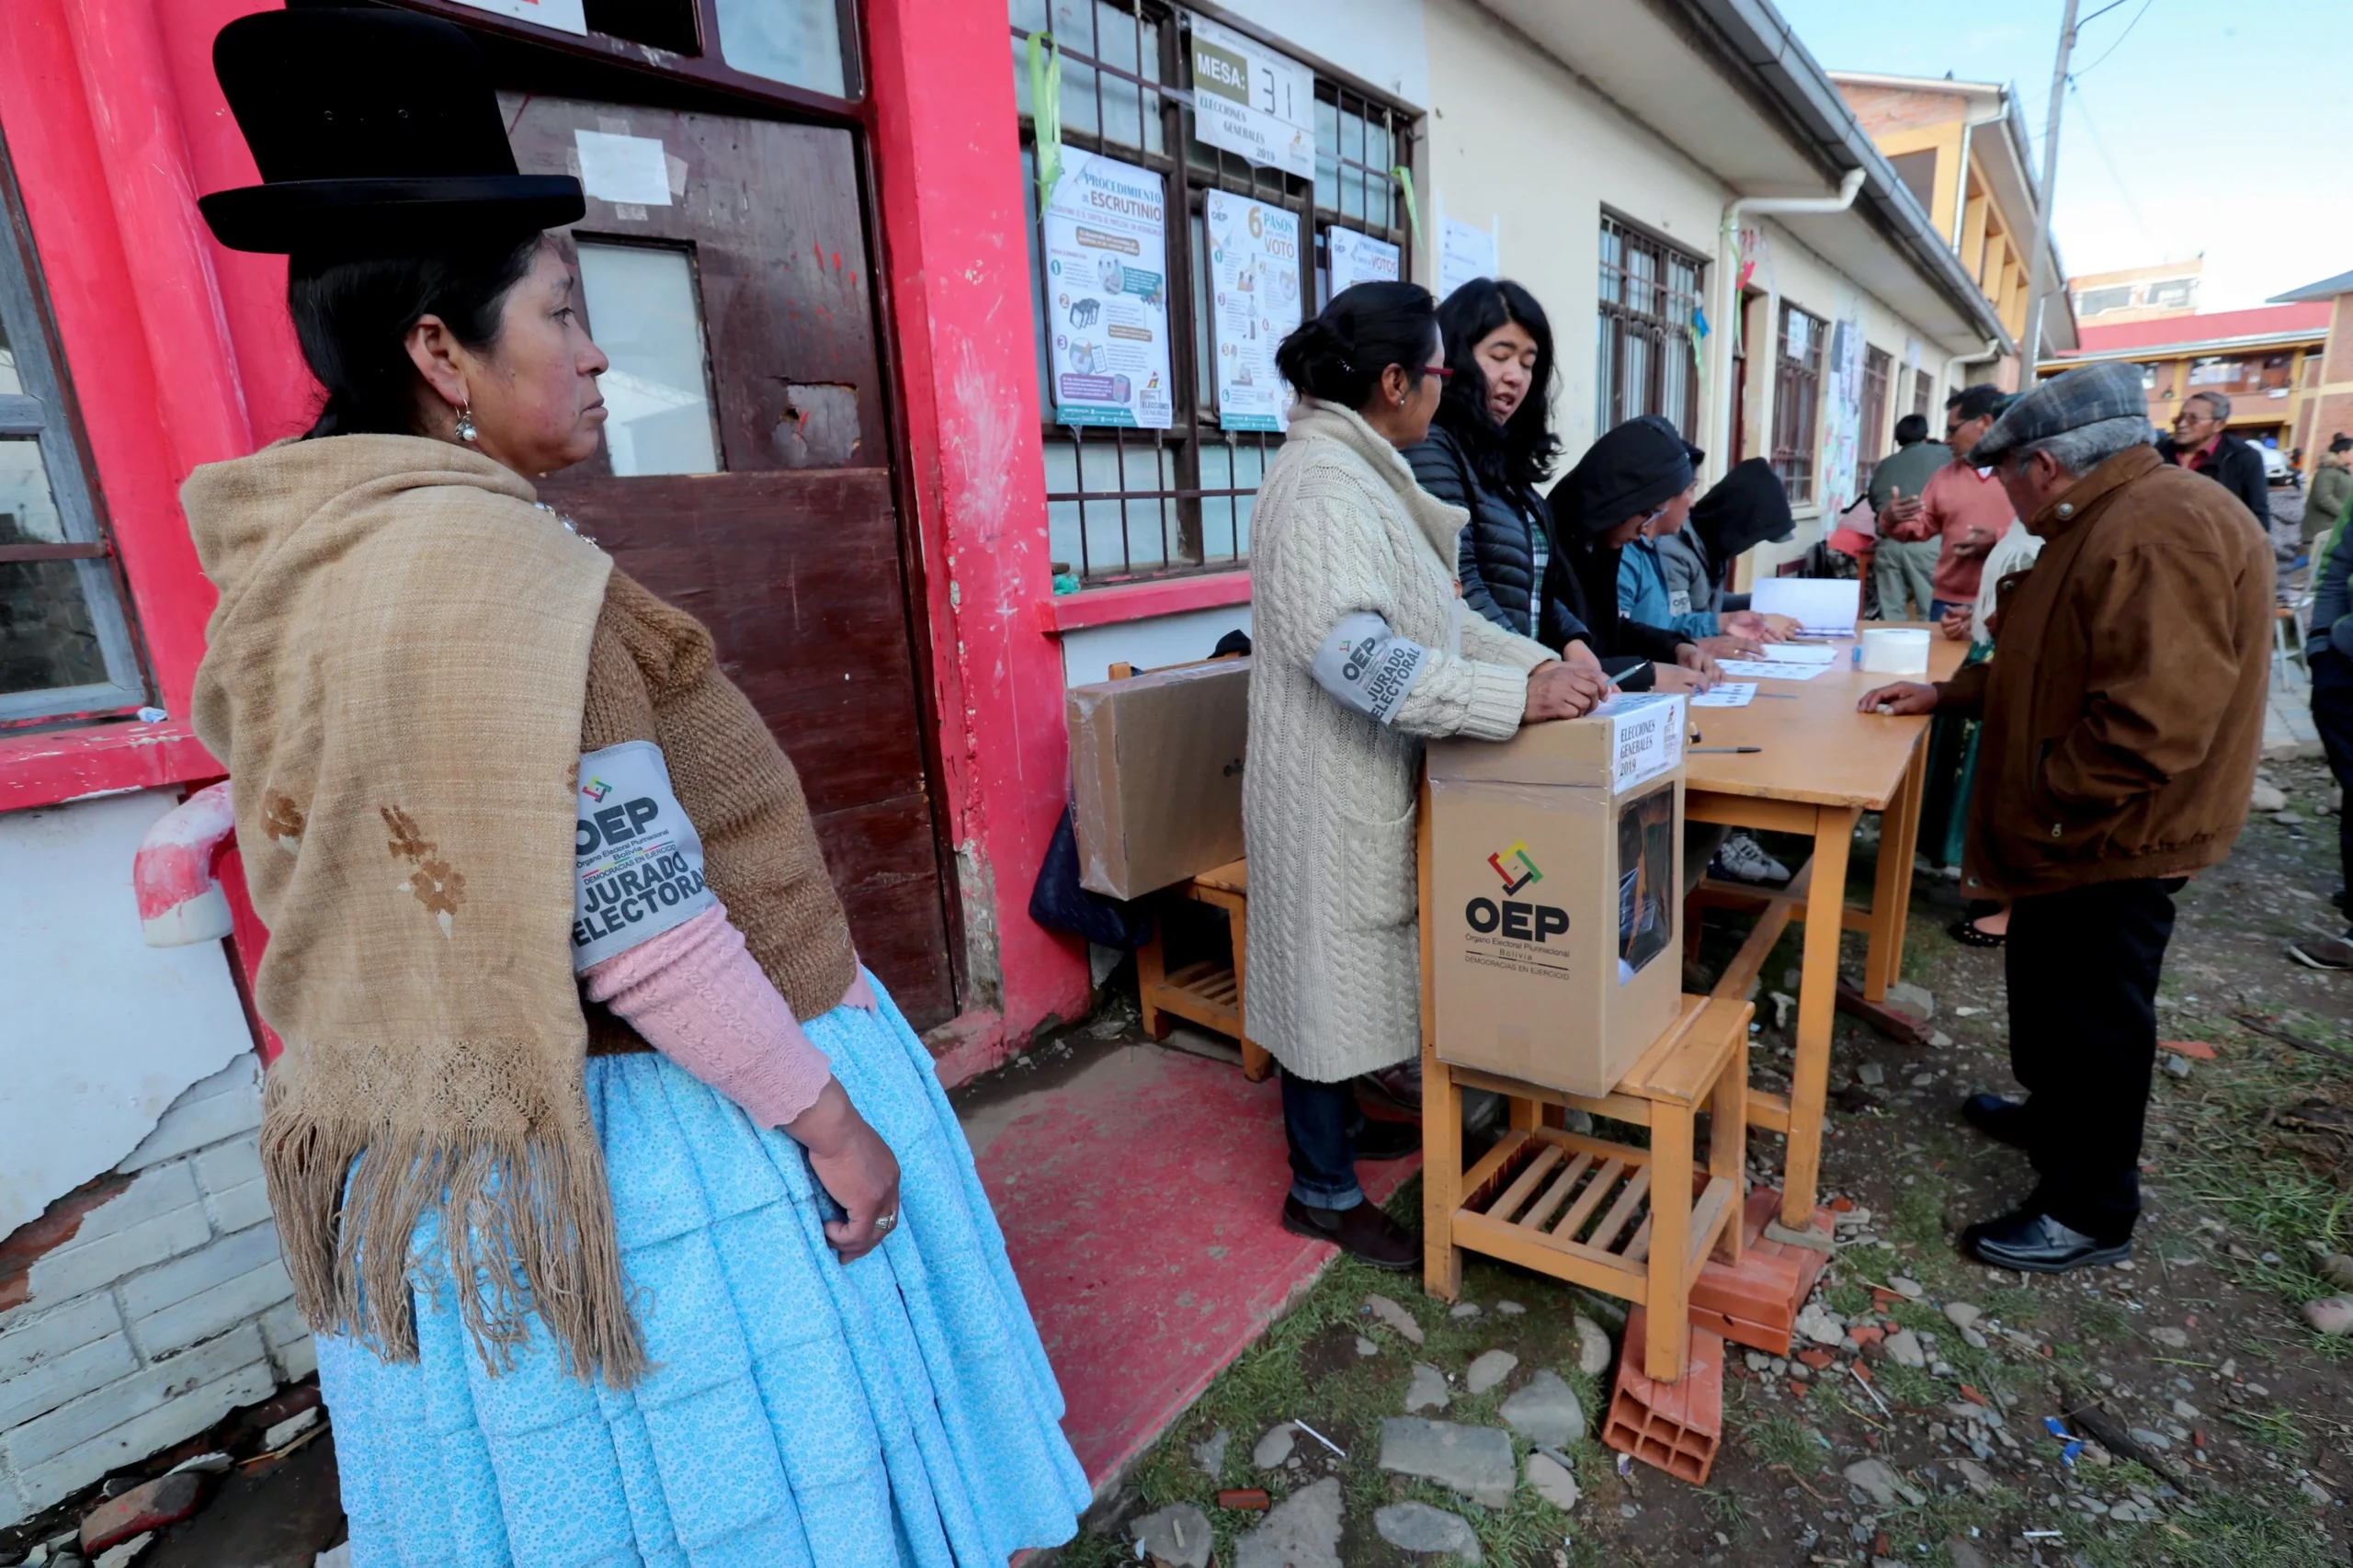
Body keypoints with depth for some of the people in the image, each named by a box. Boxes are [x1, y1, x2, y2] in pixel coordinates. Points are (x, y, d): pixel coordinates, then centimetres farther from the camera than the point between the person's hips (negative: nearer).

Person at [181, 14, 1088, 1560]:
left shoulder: (288, 568, 4)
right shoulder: (494, 561, -24)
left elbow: (394, 880, 12)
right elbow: (641, 924, -27)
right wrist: (831, 1124, -17)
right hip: (650, 1132, -8)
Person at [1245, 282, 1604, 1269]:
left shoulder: (1366, 473, 13)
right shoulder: (1324, 483, -20)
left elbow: (1435, 616, 14)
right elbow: (1353, 651, -31)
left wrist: (1540, 664, 2)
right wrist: (1515, 698, -31)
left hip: (1367, 779, 10)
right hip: (1333, 787, -10)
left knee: (1350, 967, 21)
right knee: (1329, 972, 3)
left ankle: (1334, 1126, 41)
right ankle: (1323, 1192, 22)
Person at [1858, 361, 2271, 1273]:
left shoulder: (2164, 532, -24)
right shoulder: (2103, 524, 12)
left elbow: (2153, 719, -31)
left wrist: (2037, 800, -22)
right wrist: (1947, 696, 17)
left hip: (2116, 841, -10)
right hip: (2074, 833, 10)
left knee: (2095, 1018, 4)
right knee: (2044, 985, 24)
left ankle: (2091, 1213, 20)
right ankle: (2053, 1119, 45)